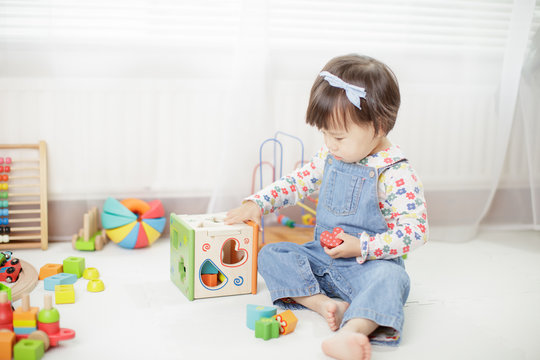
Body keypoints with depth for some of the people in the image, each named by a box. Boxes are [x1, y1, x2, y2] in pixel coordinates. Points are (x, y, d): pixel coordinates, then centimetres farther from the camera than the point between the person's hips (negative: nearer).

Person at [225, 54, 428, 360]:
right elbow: (299, 182, 14)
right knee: (271, 255, -8)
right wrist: (257, 203, 1)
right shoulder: (331, 156, 3)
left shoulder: (397, 174, -18)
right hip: (322, 258, 7)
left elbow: (415, 231, -19)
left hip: (369, 263, -7)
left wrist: (362, 247, -25)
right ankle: (324, 303, -25)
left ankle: (353, 330, -62)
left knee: (388, 277, -38)